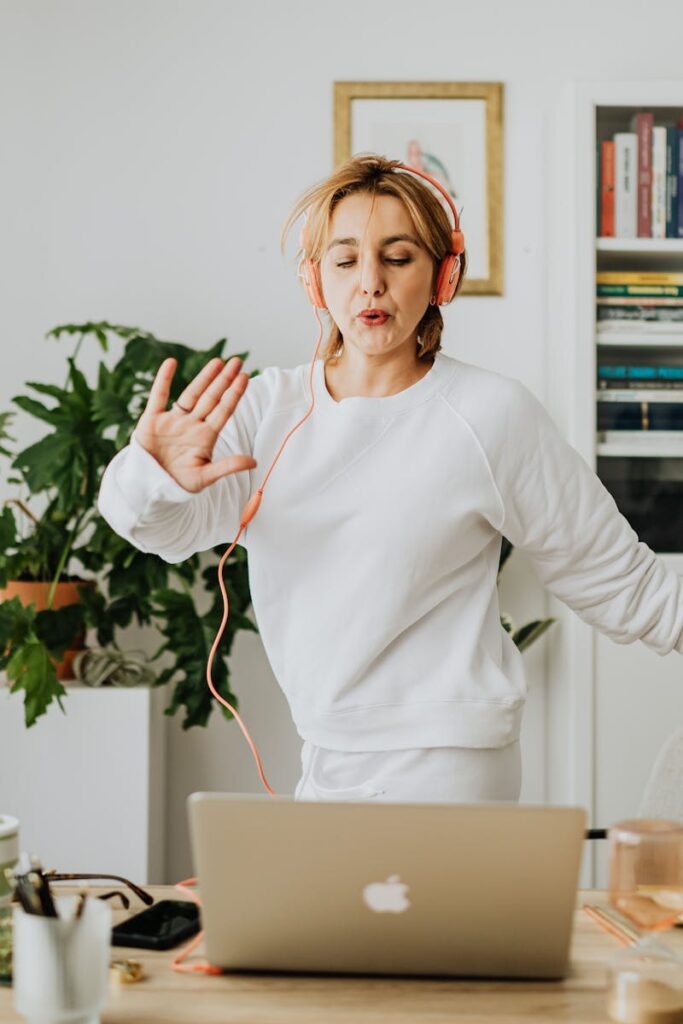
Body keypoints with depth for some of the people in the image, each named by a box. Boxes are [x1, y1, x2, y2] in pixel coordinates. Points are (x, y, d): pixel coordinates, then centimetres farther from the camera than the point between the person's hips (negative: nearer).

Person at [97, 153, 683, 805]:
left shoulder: (491, 415, -8)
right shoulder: (269, 406, 3)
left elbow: (613, 579, -2)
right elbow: (175, 528, -12)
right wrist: (156, 476, -33)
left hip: (441, 764, -5)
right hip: (327, 757, 5)